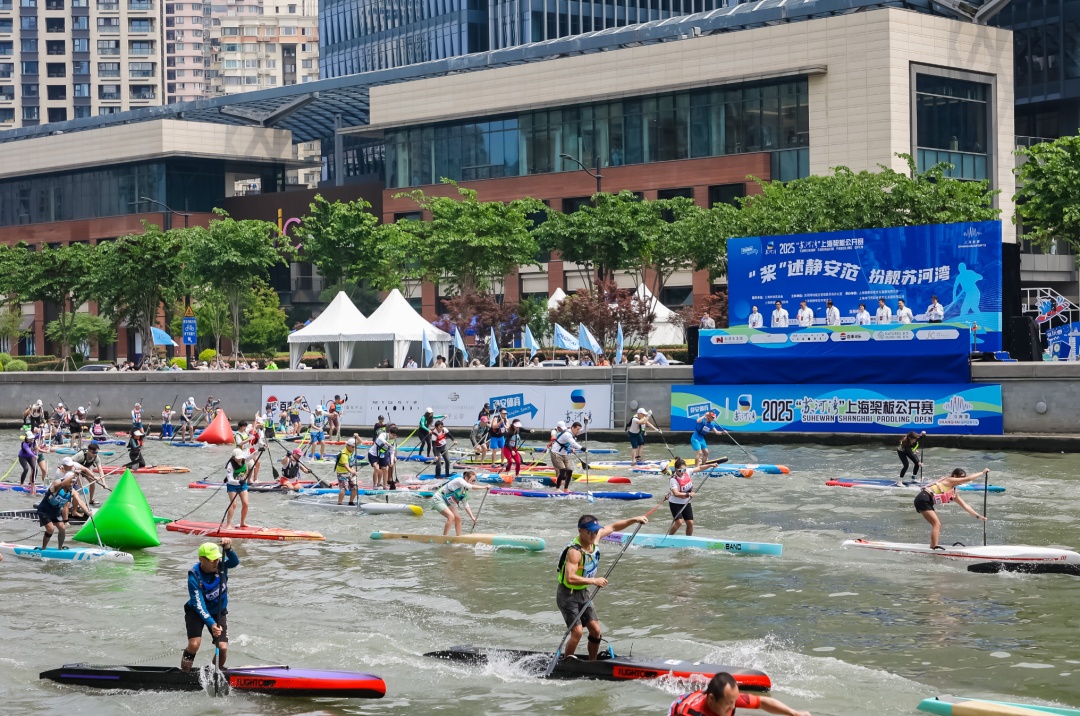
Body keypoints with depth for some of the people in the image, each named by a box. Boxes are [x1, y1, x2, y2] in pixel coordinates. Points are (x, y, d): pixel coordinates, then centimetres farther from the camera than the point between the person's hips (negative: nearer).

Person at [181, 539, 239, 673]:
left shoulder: (221, 566, -15)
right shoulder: (194, 577, -26)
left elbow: (235, 563, -36)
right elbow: (199, 605, -29)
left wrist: (228, 549, -54)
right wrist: (211, 624, -39)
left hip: (218, 612, 3)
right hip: (196, 613, -3)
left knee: (223, 648, -12)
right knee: (194, 644, -22)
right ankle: (184, 675, 1)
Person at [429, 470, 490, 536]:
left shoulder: (465, 491, 4)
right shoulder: (459, 480, -20)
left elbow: (466, 505, 7)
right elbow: (471, 487, -36)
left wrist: (472, 517, -2)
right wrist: (484, 487, -36)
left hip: (447, 502, 9)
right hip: (438, 499, -9)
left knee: (458, 518, 3)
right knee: (451, 516, -24)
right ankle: (444, 538, -21)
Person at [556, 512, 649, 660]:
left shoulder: (595, 538, -4)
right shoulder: (575, 552, -28)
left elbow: (613, 527, 13)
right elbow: (570, 578, -37)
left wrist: (634, 520, 9)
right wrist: (594, 581, -34)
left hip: (583, 593, 8)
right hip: (568, 594, -8)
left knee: (595, 630, 3)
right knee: (577, 632, -16)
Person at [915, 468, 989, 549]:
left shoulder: (953, 493, 20)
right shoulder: (949, 480, -5)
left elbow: (965, 505, 24)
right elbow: (968, 479, -12)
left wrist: (978, 516, 22)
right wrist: (982, 473, -3)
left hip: (926, 502, 10)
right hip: (923, 499, -10)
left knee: (937, 524, 12)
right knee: (937, 524, -13)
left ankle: (933, 546, 11)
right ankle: (934, 547, -17)